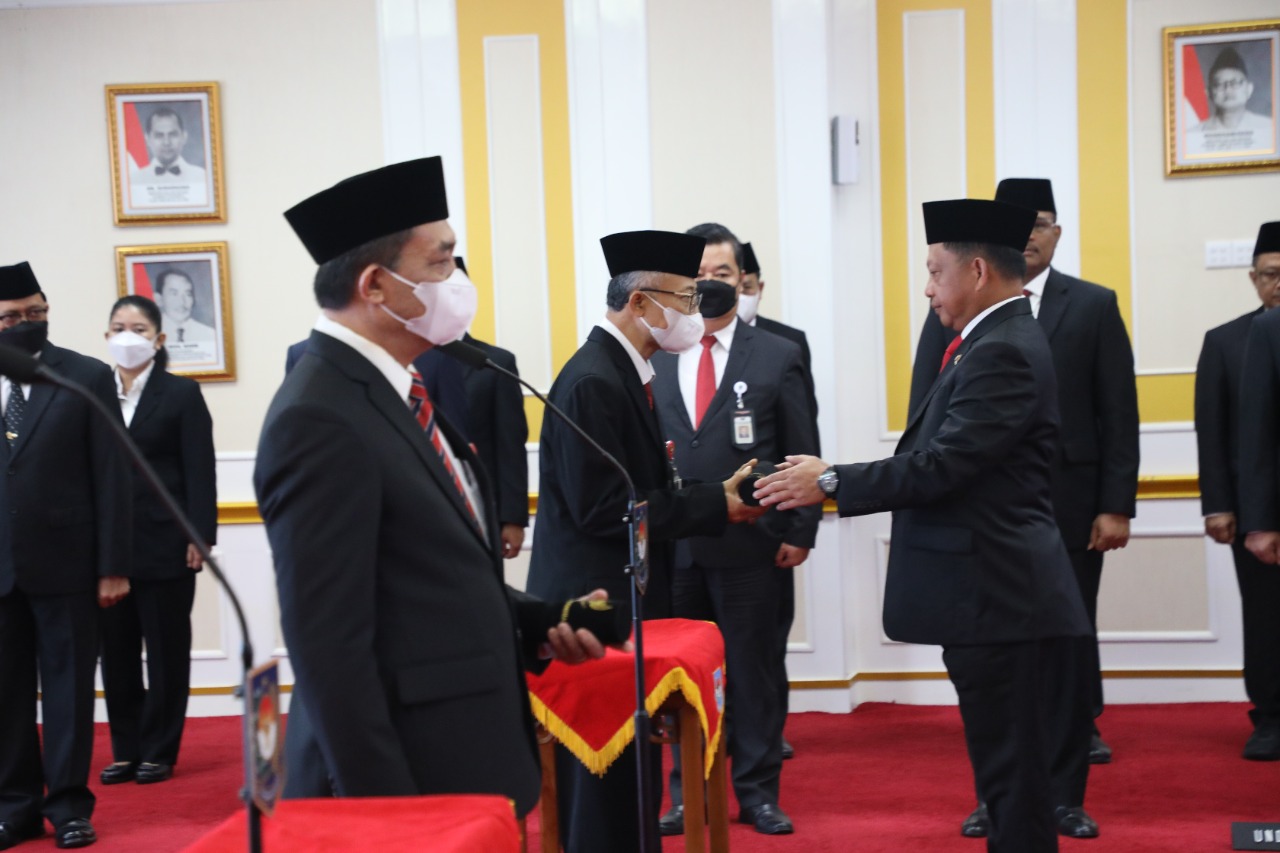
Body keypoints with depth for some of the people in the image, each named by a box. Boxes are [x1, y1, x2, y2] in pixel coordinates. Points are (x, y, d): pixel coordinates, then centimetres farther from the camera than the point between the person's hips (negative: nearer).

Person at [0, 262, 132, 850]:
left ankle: (68, 803, 13)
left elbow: (111, 477, -1)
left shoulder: (88, 377, 2)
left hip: (64, 560, -2)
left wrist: (113, 565, -6)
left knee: (68, 682, 5)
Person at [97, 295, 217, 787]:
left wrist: (200, 536, -11)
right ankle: (126, 751, 19)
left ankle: (159, 752, 14)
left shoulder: (182, 394, 1)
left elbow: (200, 471, -4)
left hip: (164, 545, -3)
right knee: (116, 651, 9)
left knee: (166, 650, 5)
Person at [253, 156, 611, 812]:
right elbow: (329, 647, -21)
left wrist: (536, 622, 5)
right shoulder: (319, 421, -19)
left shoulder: (393, 391, 9)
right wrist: (386, 815, -21)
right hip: (403, 780, -9)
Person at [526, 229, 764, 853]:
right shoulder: (591, 382, -18)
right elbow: (603, 510, -21)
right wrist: (716, 506, -16)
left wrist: (715, 494, 2)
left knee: (629, 772, 17)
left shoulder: (623, 371, 11)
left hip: (623, 600, 10)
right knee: (606, 781, -1)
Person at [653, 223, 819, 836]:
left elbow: (802, 455, 3)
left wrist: (800, 532, -3)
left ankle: (758, 794, 19)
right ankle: (688, 796, 19)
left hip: (750, 544, -1)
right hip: (671, 547, 1)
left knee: (754, 671, 7)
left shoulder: (778, 358, 5)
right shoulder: (653, 359, 8)